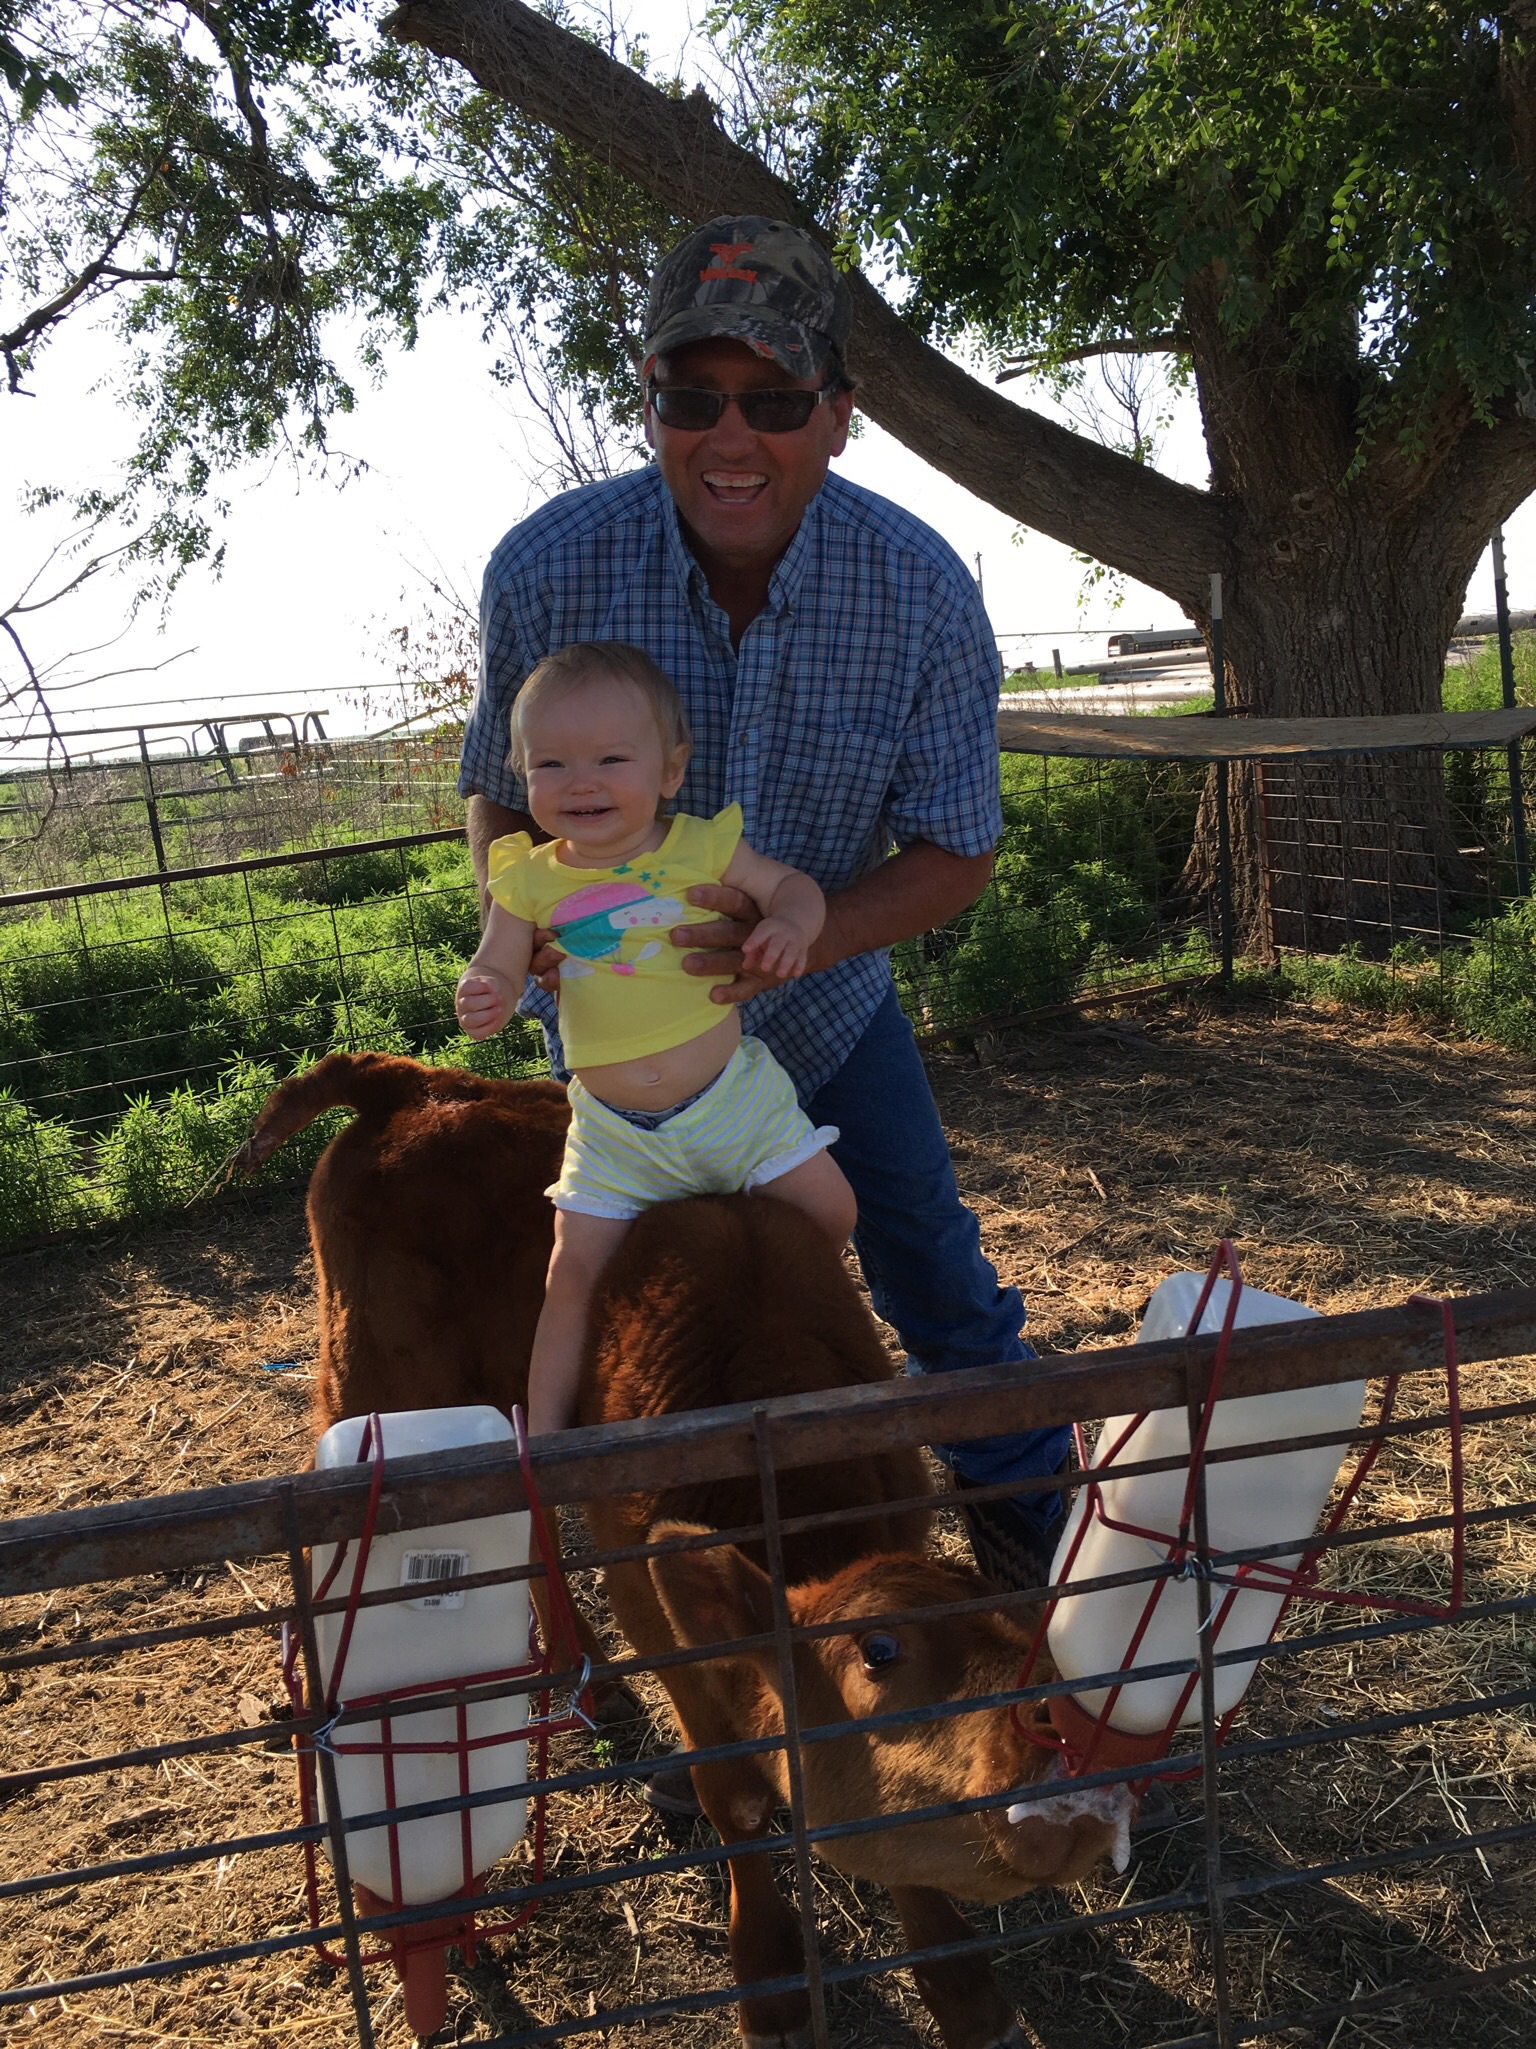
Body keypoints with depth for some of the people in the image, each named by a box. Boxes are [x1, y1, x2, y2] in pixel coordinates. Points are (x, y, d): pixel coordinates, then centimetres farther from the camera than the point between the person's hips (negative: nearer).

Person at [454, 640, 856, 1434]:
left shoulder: (703, 846, -8)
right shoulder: (532, 879, -5)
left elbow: (790, 884, 1)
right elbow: (495, 966, -5)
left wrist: (790, 925, -23)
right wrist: (482, 998, -29)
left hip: (733, 1095, 0)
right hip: (614, 1132, 0)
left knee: (829, 1213, 0)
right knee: (574, 1272, -4)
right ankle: (545, 1426, 12)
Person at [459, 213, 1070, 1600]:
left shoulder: (922, 588, -23)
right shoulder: (547, 568, -23)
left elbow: (957, 851, -16)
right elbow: (500, 794, -9)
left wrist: (809, 934, -34)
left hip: (827, 1002, 0)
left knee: (931, 1263, 6)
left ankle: (1024, 1515, 31)